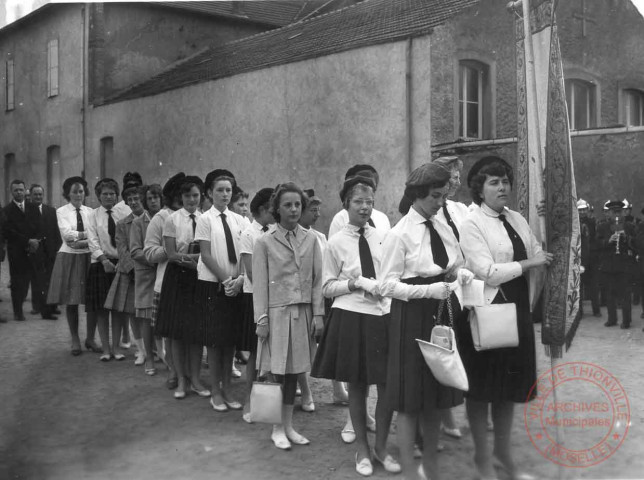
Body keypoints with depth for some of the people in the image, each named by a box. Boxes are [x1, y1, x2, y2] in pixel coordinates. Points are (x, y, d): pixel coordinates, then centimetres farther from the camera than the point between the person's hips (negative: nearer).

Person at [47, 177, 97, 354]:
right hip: (69, 258, -1)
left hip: (88, 257, 1)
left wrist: (81, 242, -16)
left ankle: (90, 339, 13)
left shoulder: (90, 212, 7)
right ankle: (75, 340, 16)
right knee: (71, 301, 3)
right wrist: (87, 234, -10)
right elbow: (67, 234, -10)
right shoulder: (62, 211, 4)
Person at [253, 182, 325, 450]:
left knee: (294, 371, 9)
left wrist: (318, 314, 1)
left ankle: (288, 426, 22)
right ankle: (277, 429, 15)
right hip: (277, 312, -2)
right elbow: (260, 284, -1)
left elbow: (318, 280, 6)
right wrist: (261, 318, -6)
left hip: (303, 313, 3)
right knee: (277, 371, 0)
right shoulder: (265, 242, -1)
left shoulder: (310, 240, 6)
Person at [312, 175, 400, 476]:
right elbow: (328, 288, -2)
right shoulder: (337, 243, -4)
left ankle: (381, 448, 25)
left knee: (388, 385, 5)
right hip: (351, 317, -2)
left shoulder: (383, 238, 4)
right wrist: (358, 283, -15)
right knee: (357, 386, 10)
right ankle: (362, 449, 28)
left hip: (383, 315, 2)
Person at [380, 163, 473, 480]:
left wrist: (463, 274, -8)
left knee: (438, 394, 15)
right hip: (412, 316, -6)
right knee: (411, 398, 3)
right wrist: (429, 290, -24)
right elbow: (387, 286, -15)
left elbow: (456, 267, 15)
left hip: (442, 315, 6)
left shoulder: (444, 229, 7)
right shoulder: (399, 234, -11)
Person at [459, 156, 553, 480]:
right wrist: (526, 265, -14)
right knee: (482, 385, 8)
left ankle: (504, 452, 34)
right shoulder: (472, 224, -11)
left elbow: (538, 257, 8)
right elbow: (486, 271, -19)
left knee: (510, 383, 16)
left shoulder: (517, 220, 10)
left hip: (517, 308, 6)